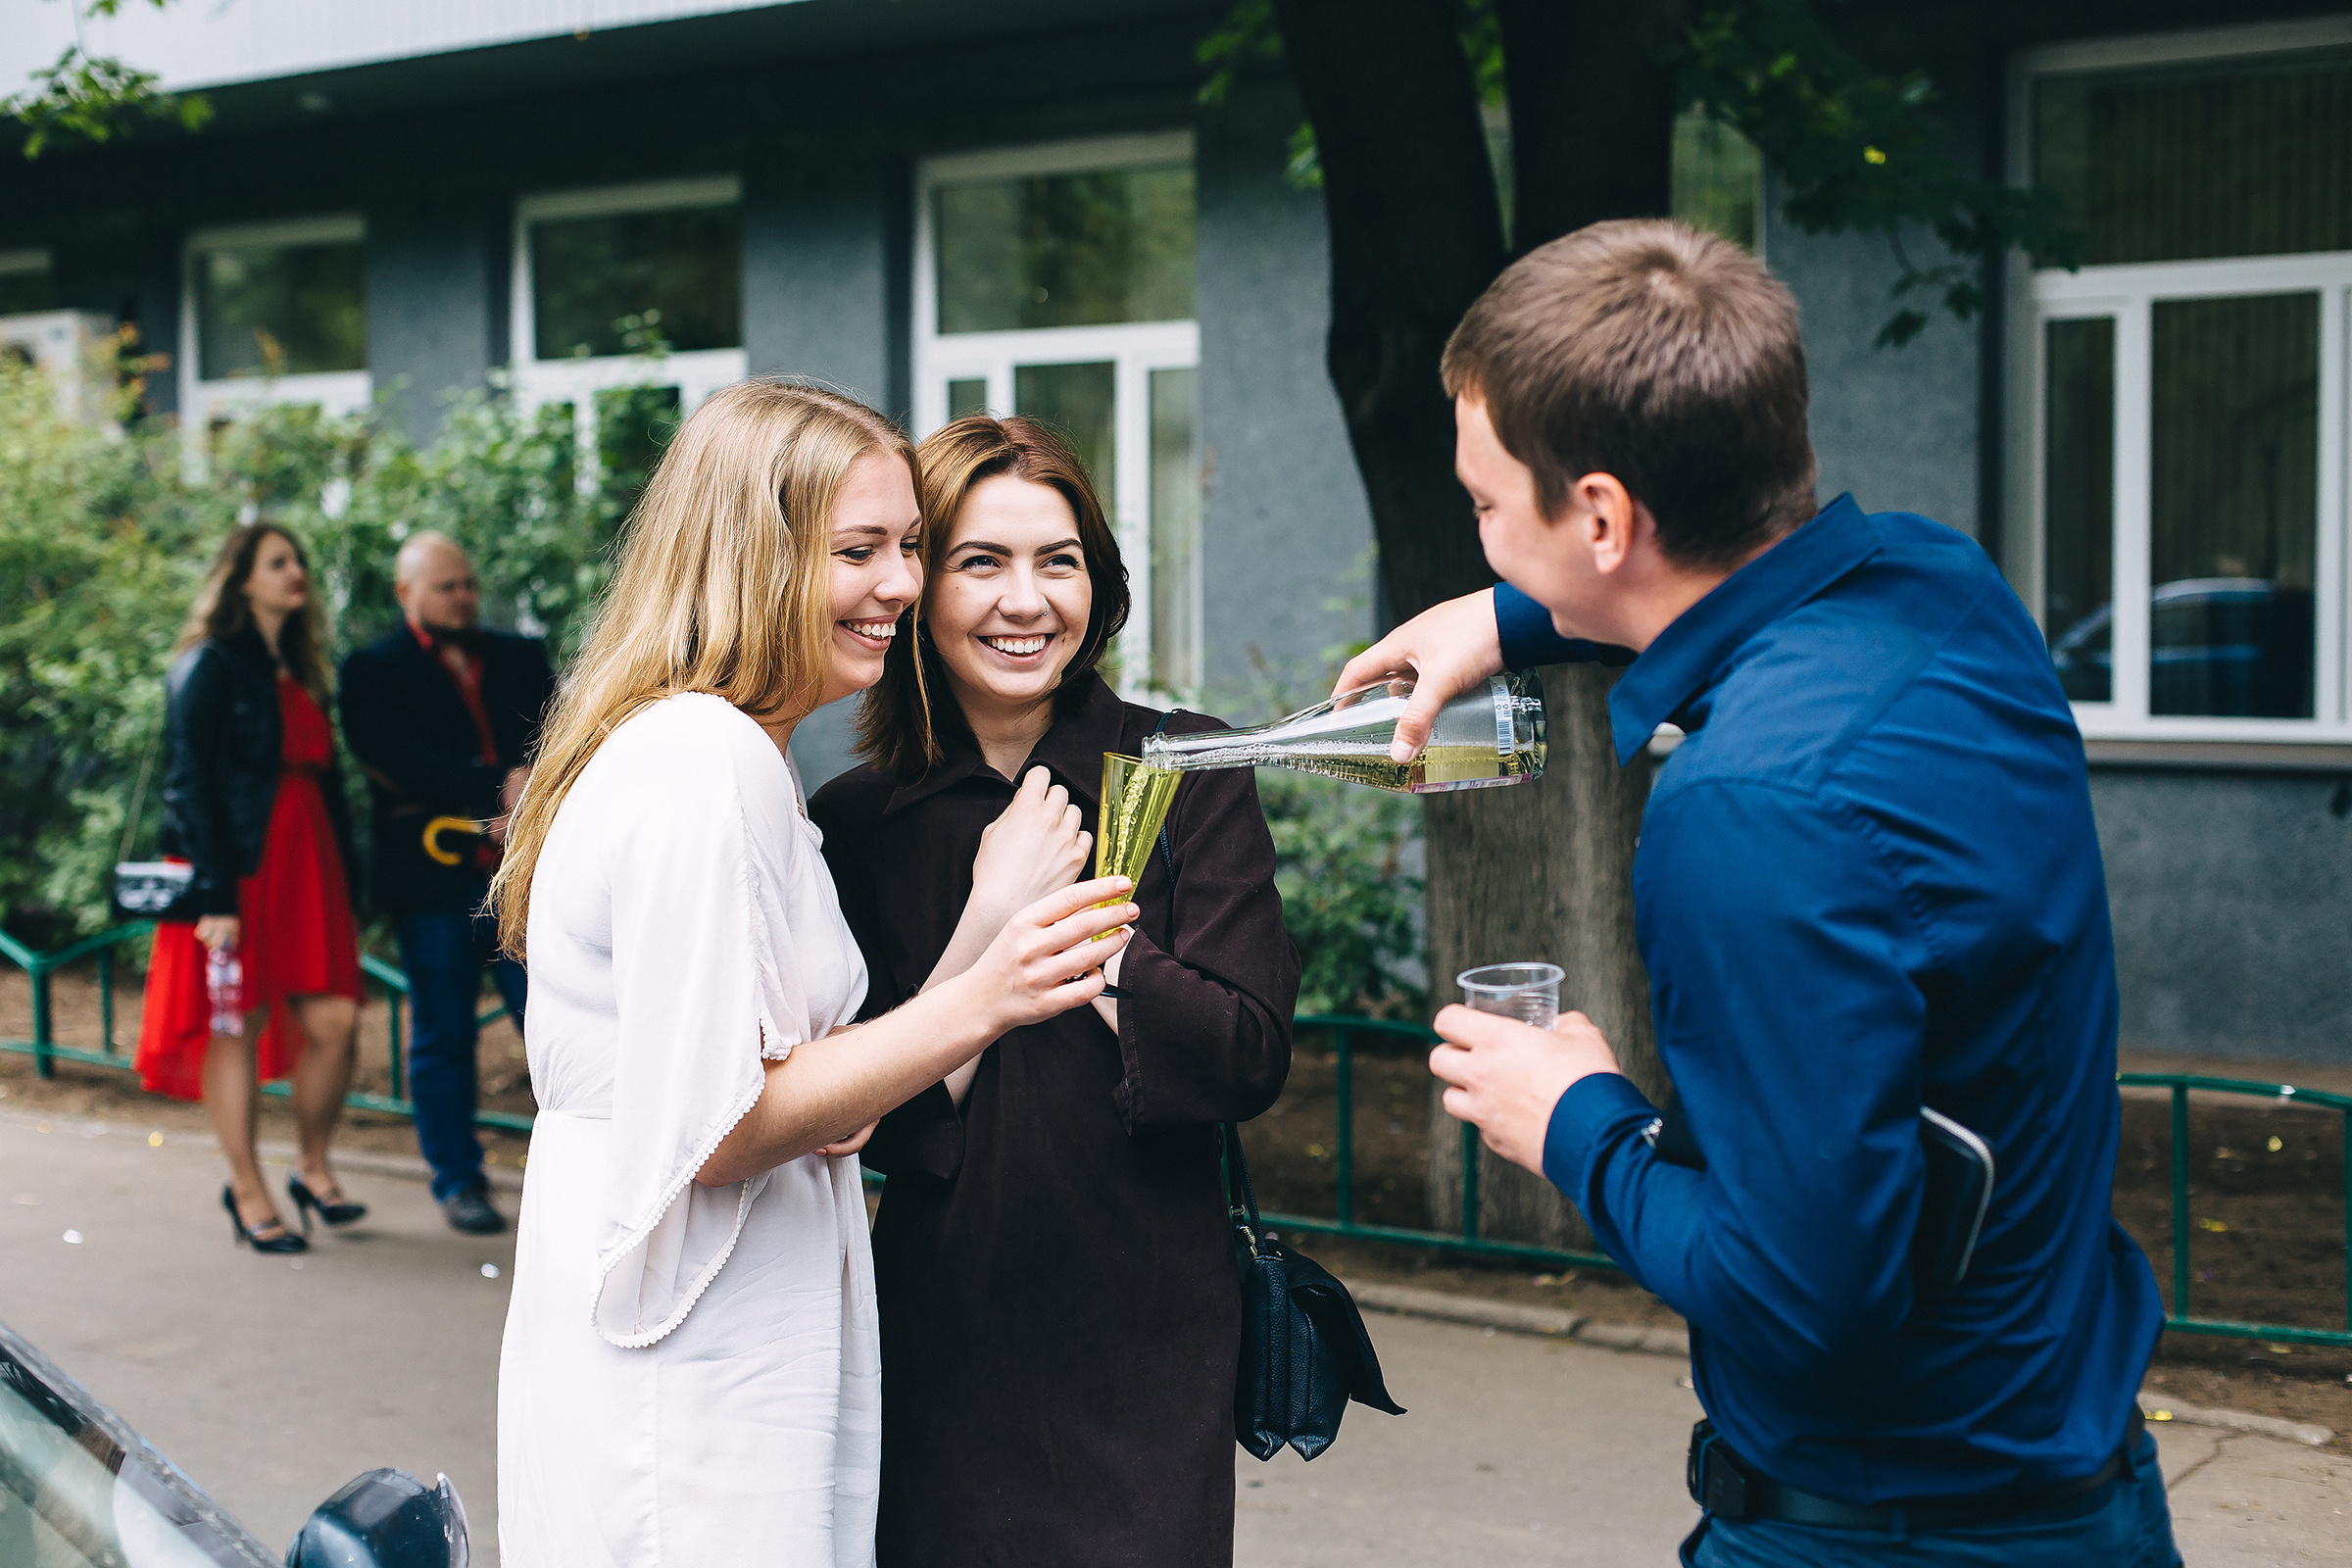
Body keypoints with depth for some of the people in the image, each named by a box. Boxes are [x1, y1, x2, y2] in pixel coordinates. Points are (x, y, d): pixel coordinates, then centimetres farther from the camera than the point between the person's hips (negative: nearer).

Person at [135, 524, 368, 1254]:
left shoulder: (302, 672, 18)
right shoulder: (210, 667, -4)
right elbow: (189, 784, -9)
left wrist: (346, 886, 14)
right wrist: (215, 896, -16)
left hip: (308, 866, 6)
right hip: (238, 871, -6)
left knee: (333, 1021, -2)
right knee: (238, 1026, 0)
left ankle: (313, 1169, 17)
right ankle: (248, 1194, 10)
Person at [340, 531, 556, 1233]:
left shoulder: (521, 657, 17)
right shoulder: (372, 671, 4)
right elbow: (398, 763, -10)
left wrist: (531, 796, -11)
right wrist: (499, 787, -16)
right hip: (433, 879, -2)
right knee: (442, 1035, 5)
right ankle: (458, 1181, 16)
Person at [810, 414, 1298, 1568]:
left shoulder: (1185, 773, -3)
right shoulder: (855, 821, 0)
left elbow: (1249, 1060, -11)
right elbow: (882, 1124, -5)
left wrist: (1063, 901, -14)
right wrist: (992, 910, -14)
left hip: (1146, 1343, -1)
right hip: (941, 1343, 1)